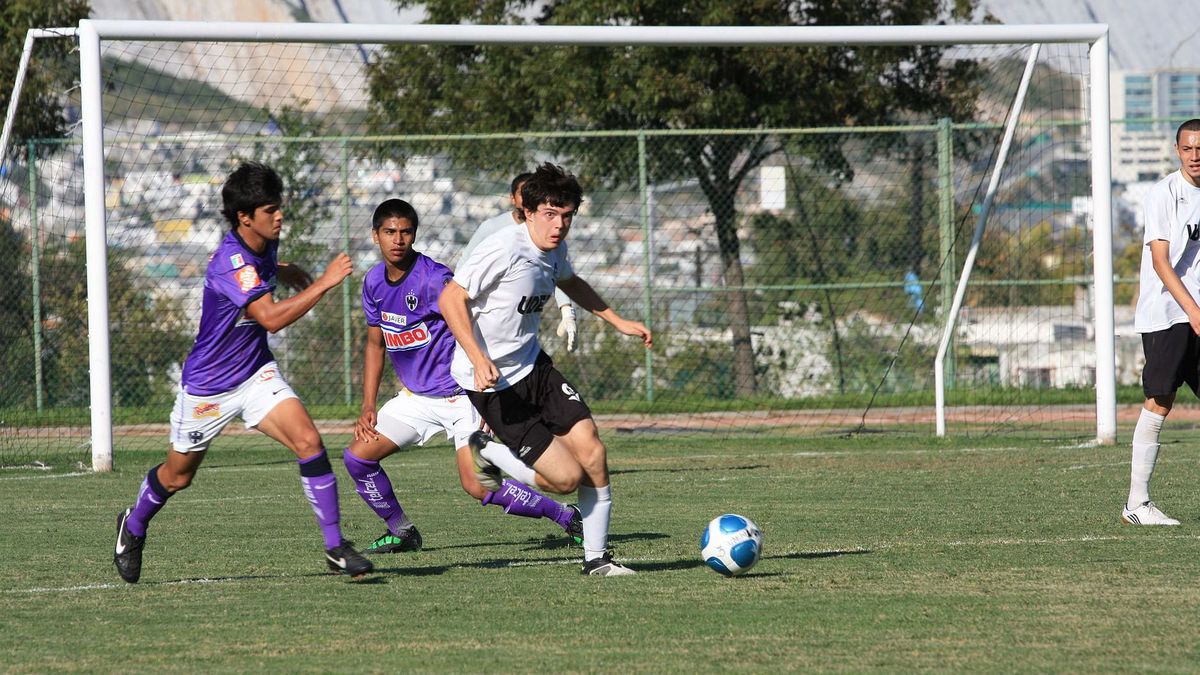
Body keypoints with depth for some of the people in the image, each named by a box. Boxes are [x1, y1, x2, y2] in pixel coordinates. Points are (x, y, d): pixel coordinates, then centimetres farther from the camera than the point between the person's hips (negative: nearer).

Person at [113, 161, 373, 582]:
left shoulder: (265, 244, -2)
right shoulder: (230, 262, -30)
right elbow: (272, 318, -40)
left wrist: (285, 273, 11)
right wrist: (324, 283, -38)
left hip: (257, 373, 6)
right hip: (209, 385, -6)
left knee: (308, 442, -18)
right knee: (177, 477, 14)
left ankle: (335, 547, -14)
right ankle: (133, 528, 45)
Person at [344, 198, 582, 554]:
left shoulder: (434, 278, -20)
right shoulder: (374, 283, 3)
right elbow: (375, 344, 16)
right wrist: (368, 408, 9)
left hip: (459, 394, -7)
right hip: (415, 398, 7)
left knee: (479, 486, -18)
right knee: (358, 457, -3)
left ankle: (568, 517, 0)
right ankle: (401, 533, 17)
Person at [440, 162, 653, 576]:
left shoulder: (555, 249, 5)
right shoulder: (505, 249, -21)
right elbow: (451, 299, -20)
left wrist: (617, 321, 26)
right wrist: (479, 359, -29)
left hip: (533, 367, 8)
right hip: (492, 383, -8)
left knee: (593, 454, -5)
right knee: (567, 476, -11)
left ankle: (596, 558, 10)